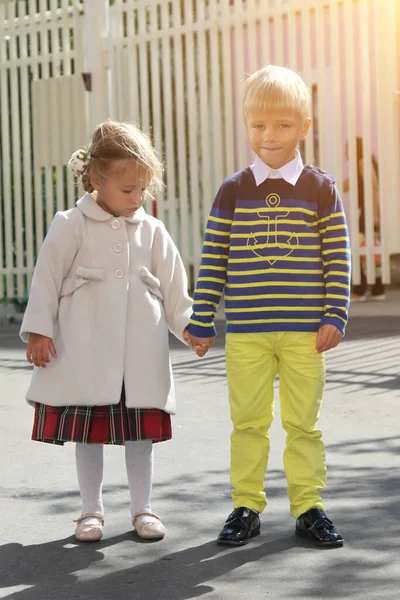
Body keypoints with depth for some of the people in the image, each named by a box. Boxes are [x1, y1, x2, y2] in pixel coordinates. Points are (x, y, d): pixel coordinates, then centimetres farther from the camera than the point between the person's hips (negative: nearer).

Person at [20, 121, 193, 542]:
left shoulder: (152, 231, 7)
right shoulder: (70, 226, -2)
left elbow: (172, 284, 12)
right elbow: (47, 277, -2)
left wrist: (186, 323, 5)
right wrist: (38, 330, -5)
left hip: (141, 353, 3)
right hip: (86, 351, -2)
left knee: (141, 431, 8)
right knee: (88, 431, 6)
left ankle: (142, 508, 22)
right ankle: (91, 511, 20)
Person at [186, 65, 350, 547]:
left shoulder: (321, 189, 2)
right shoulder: (232, 192, 3)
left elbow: (338, 258, 2)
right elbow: (213, 261, 4)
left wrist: (334, 317, -5)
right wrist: (201, 322, 2)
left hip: (304, 330, 0)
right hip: (245, 331, 1)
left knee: (303, 421, 7)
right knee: (248, 421, 6)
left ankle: (308, 507, 17)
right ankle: (246, 507, 16)